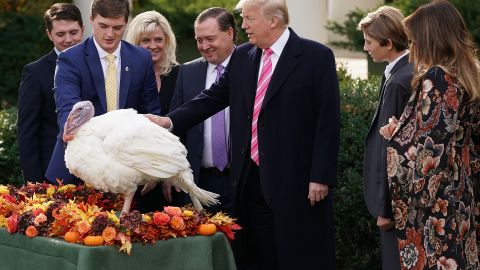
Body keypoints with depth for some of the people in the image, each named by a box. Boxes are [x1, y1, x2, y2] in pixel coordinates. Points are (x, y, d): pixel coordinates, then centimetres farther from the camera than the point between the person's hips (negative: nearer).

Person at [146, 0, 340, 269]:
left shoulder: (317, 57, -6)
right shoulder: (242, 57, 10)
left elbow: (328, 122, -8)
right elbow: (213, 97, 15)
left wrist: (321, 177, -13)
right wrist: (171, 121, 1)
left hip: (296, 182, -5)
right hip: (251, 180, 5)